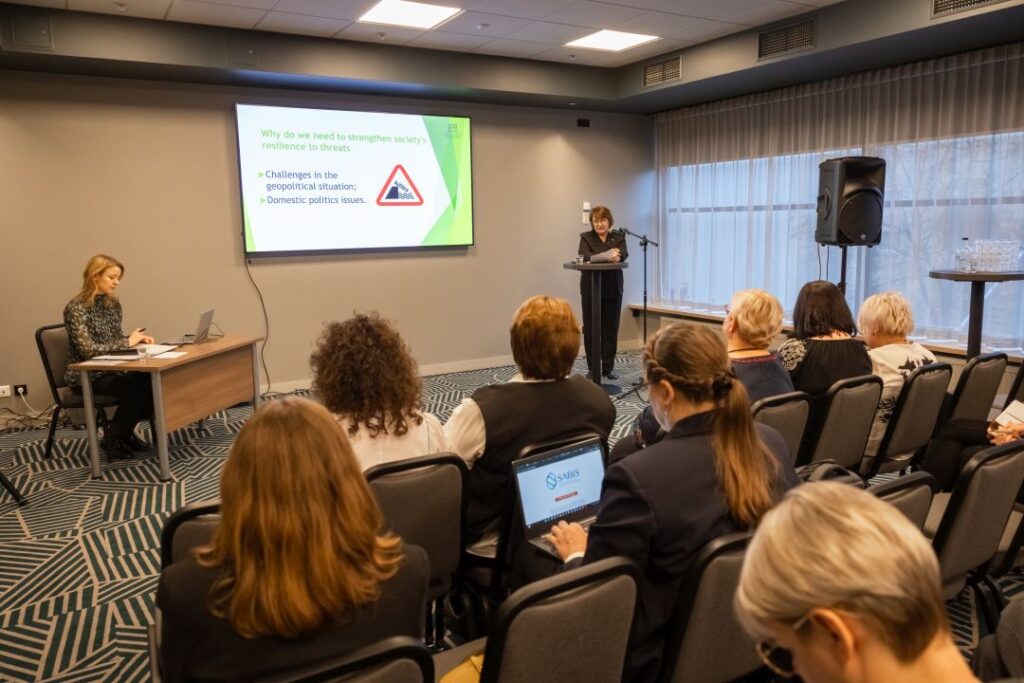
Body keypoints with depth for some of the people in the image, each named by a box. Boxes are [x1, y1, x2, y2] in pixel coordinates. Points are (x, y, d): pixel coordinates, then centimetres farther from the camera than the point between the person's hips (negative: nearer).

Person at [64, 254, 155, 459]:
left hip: (109, 370, 7)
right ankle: (112, 438, -5)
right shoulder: (76, 308, -16)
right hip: (85, 376, -7)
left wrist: (136, 339, -5)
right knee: (136, 387, -28)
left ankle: (125, 431, 3)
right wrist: (127, 342, -20)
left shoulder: (112, 304, 7)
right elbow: (87, 349, -25)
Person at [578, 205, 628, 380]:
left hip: (613, 289, 2)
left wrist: (616, 257, -36)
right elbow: (584, 256, -16)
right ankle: (593, 368, 9)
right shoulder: (586, 237, 3)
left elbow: (624, 254, -11)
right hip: (590, 289, -1)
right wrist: (607, 256, -33)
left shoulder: (618, 237, 8)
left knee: (611, 328, 4)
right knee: (591, 328, 0)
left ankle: (608, 368, 13)